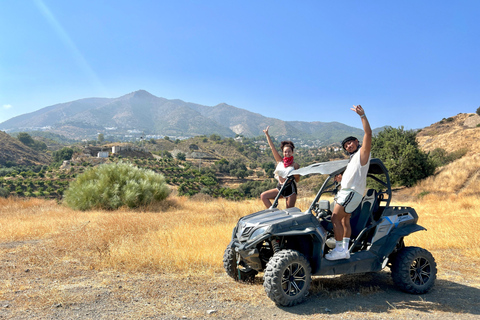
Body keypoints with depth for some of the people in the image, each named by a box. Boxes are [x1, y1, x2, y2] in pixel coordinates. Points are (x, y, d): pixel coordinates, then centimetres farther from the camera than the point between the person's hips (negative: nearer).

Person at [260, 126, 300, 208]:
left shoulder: (295, 165, -3)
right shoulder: (280, 161, 4)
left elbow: (297, 180, -1)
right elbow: (272, 147, -1)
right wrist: (267, 134, -4)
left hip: (290, 189, -4)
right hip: (280, 188, 4)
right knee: (263, 196, -11)